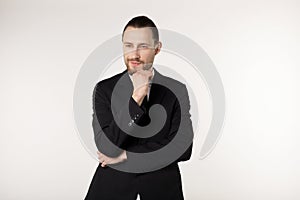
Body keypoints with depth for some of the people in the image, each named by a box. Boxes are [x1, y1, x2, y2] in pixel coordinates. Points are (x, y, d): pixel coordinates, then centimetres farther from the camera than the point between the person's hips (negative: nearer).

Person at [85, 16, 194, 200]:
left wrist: (126, 155, -12)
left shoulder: (177, 90, -4)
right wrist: (136, 98, -23)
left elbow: (183, 148, -11)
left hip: (161, 184, 0)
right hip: (112, 183, 1)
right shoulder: (104, 89, -5)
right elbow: (106, 147, -14)